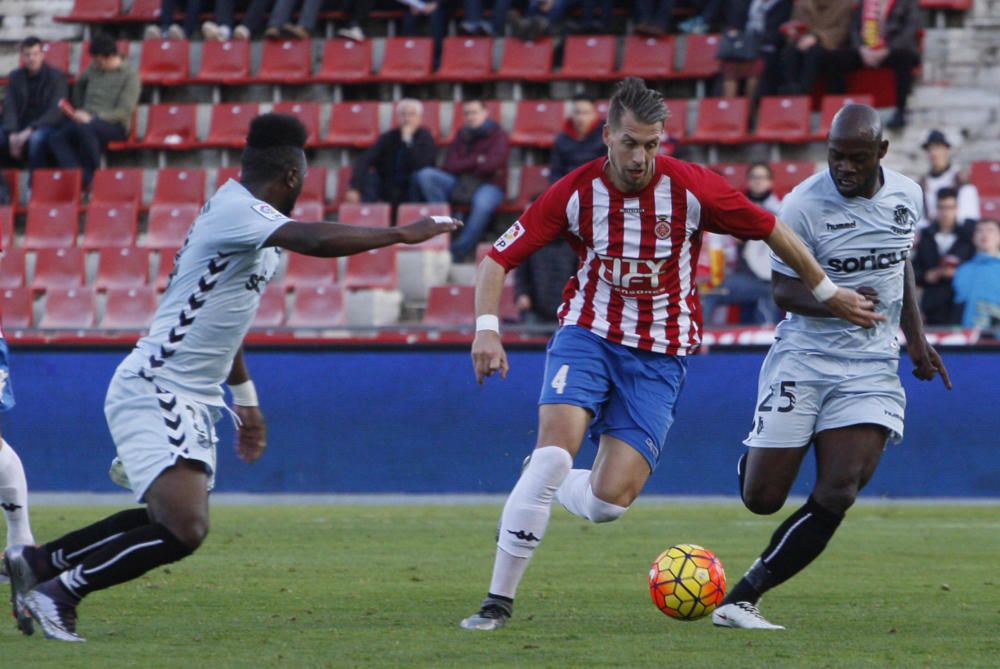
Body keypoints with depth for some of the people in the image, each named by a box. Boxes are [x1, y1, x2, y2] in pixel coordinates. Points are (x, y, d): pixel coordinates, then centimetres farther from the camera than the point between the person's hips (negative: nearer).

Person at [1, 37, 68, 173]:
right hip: (20, 128, 4)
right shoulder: (15, 77, 12)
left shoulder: (57, 77, -1)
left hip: (46, 126, -4)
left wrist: (29, 131, -22)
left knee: (36, 138, -39)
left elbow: (56, 111, -10)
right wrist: (13, 134, -16)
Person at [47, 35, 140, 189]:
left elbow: (124, 111, -11)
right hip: (86, 120, 6)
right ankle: (82, 178, -39)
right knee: (56, 138, -25)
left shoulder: (130, 76, -3)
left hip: (113, 124, -6)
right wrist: (79, 112, 19)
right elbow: (79, 85, 36)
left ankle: (92, 177, -29)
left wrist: (91, 118, -21)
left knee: (84, 129, -40)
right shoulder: (94, 69, 15)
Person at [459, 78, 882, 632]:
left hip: (658, 356, 0)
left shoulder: (692, 188, -12)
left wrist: (827, 293, 11)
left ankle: (544, 487, 24)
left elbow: (772, 231, 2)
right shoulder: (575, 192, -10)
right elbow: (498, 259, -5)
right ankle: (500, 600, -15)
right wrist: (486, 328, -22)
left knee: (608, 502, -14)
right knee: (556, 448, -25)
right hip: (587, 333, 0)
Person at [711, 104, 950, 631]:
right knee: (761, 498, -2)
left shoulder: (907, 196, 3)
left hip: (872, 367, 3)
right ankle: (756, 458, 38)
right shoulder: (804, 205, -13)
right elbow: (784, 290, -9)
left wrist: (915, 337, 20)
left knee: (837, 496, -14)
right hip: (803, 360, -3)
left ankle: (742, 598, -5)